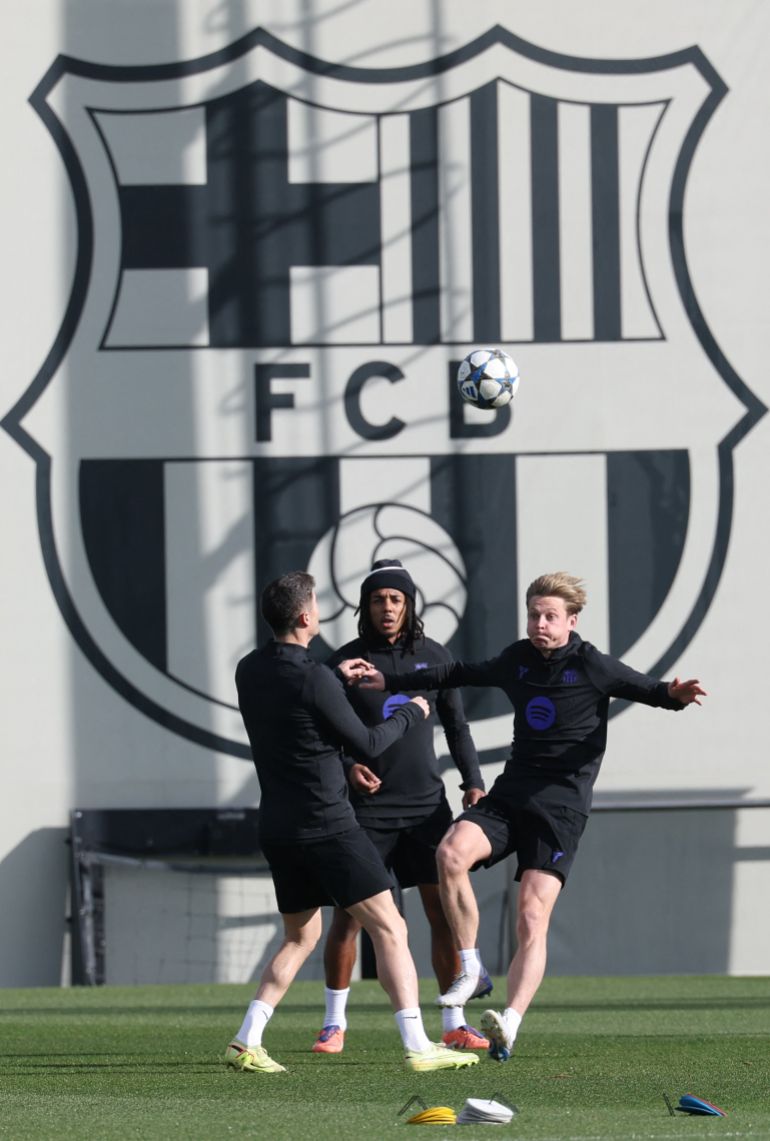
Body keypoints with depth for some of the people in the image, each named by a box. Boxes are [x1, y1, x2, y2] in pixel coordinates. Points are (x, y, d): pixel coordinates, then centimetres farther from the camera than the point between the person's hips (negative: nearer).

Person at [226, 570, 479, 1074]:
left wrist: (341, 679, 31)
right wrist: (411, 714, 7)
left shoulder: (249, 671, 5)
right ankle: (418, 1046, -10)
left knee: (300, 937, 20)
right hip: (329, 828, -8)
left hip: (278, 828, 8)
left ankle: (247, 1041, 8)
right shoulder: (313, 679, -17)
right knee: (389, 928, -3)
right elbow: (368, 745, -9)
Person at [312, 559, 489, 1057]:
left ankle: (454, 1022, 8)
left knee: (444, 909, -1)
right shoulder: (346, 661, -3)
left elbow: (456, 724, 15)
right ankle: (335, 1024, 7)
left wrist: (473, 781, 7)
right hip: (367, 806, -2)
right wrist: (347, 766, -18)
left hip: (426, 804, 2)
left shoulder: (434, 657, 5)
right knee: (349, 913, -4)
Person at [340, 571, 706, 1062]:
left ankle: (510, 1025, -26)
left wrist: (675, 694, -31)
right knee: (452, 851, -24)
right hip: (510, 795, 5)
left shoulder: (591, 666, -4)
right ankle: (470, 968, -10)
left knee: (532, 920, -17)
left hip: (561, 807, -5)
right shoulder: (517, 660, 11)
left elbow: (647, 689, -5)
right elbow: (462, 673, 26)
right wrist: (385, 682, 27)